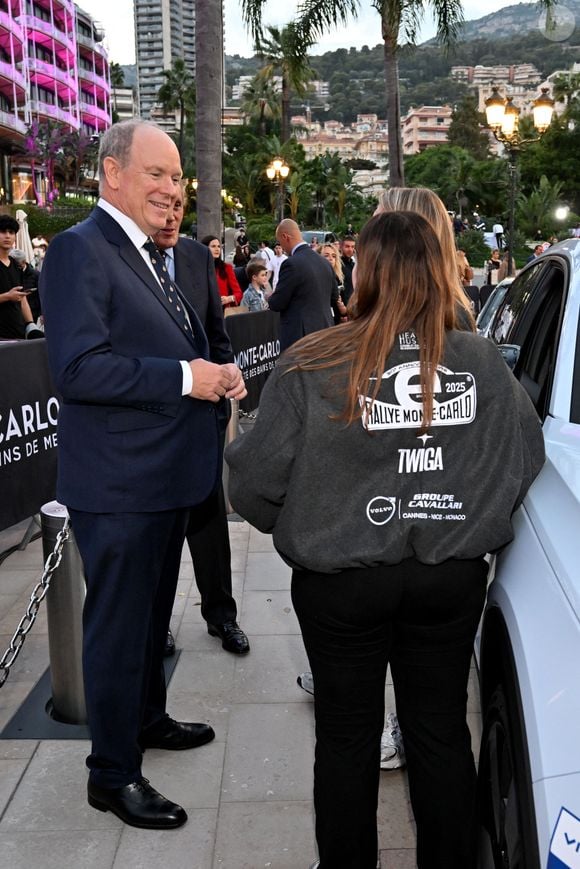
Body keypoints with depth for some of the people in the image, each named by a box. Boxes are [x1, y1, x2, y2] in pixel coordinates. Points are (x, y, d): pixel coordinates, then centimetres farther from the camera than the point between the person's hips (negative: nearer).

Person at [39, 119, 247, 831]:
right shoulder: (80, 249, -17)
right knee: (118, 624, 5)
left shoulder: (148, 255, 13)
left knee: (153, 611, 24)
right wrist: (186, 377, -24)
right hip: (118, 485, -10)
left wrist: (215, 373, 3)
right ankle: (113, 773, 22)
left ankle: (147, 718, 45)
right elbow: (77, 368, -27)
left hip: (165, 476, 10)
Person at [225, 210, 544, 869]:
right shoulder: (483, 362, -7)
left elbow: (254, 480, -13)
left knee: (347, 735, 17)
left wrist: (302, 528, 8)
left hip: (342, 580, -2)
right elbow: (526, 460, 2)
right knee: (441, 730, 20)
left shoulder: (312, 366, -16)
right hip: (453, 576, 3)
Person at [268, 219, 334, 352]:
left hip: (299, 335, -8)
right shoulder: (324, 262, 8)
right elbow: (333, 295, 18)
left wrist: (270, 298, 11)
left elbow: (277, 303, -12)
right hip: (324, 331, 8)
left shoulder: (292, 264, -16)